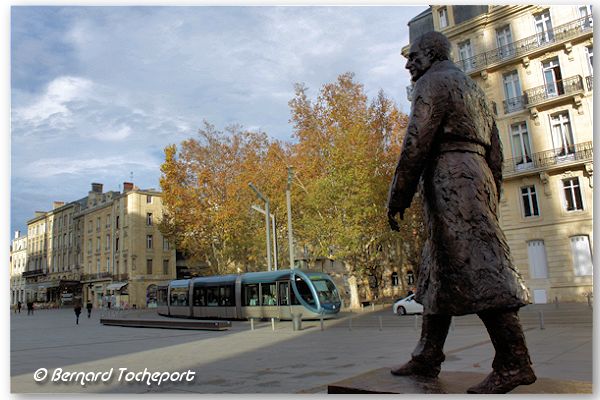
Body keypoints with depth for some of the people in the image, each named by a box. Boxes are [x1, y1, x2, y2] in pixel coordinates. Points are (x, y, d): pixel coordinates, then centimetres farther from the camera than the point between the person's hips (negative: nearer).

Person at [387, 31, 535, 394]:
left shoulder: (433, 82, -1)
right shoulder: (472, 87, 27)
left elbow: (416, 142, -14)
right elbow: (494, 149, 23)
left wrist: (398, 198, -13)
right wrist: (492, 198, 23)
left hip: (450, 180, -10)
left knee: (478, 270, -11)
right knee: (439, 273, 8)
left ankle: (514, 363, -8)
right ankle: (427, 358, 13)